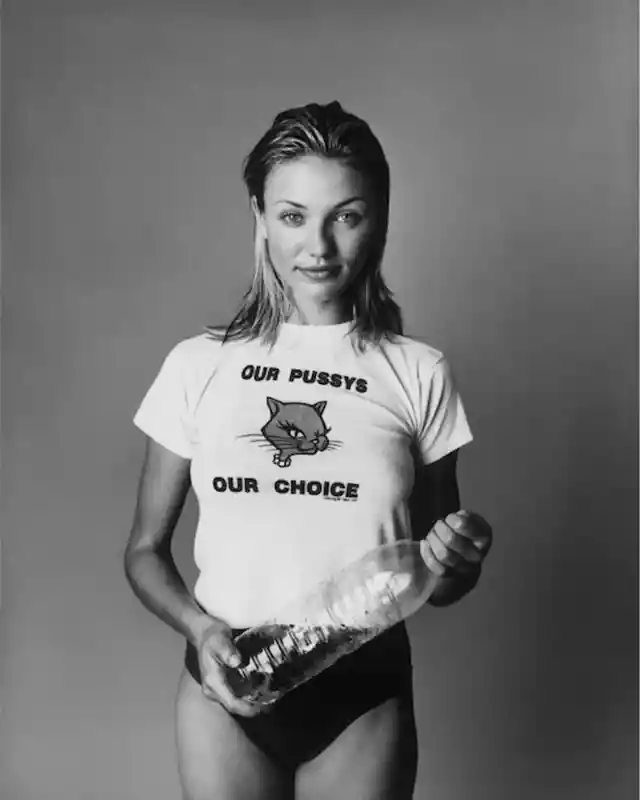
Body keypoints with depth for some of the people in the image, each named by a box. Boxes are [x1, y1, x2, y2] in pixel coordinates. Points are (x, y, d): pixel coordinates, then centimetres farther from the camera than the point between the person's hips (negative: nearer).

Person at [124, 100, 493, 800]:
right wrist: (200, 627, -14)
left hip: (364, 694, 1)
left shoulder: (418, 374, -5)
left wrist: (457, 562, -17)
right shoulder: (198, 366, -4)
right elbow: (144, 551, 3)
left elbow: (436, 585, 4)